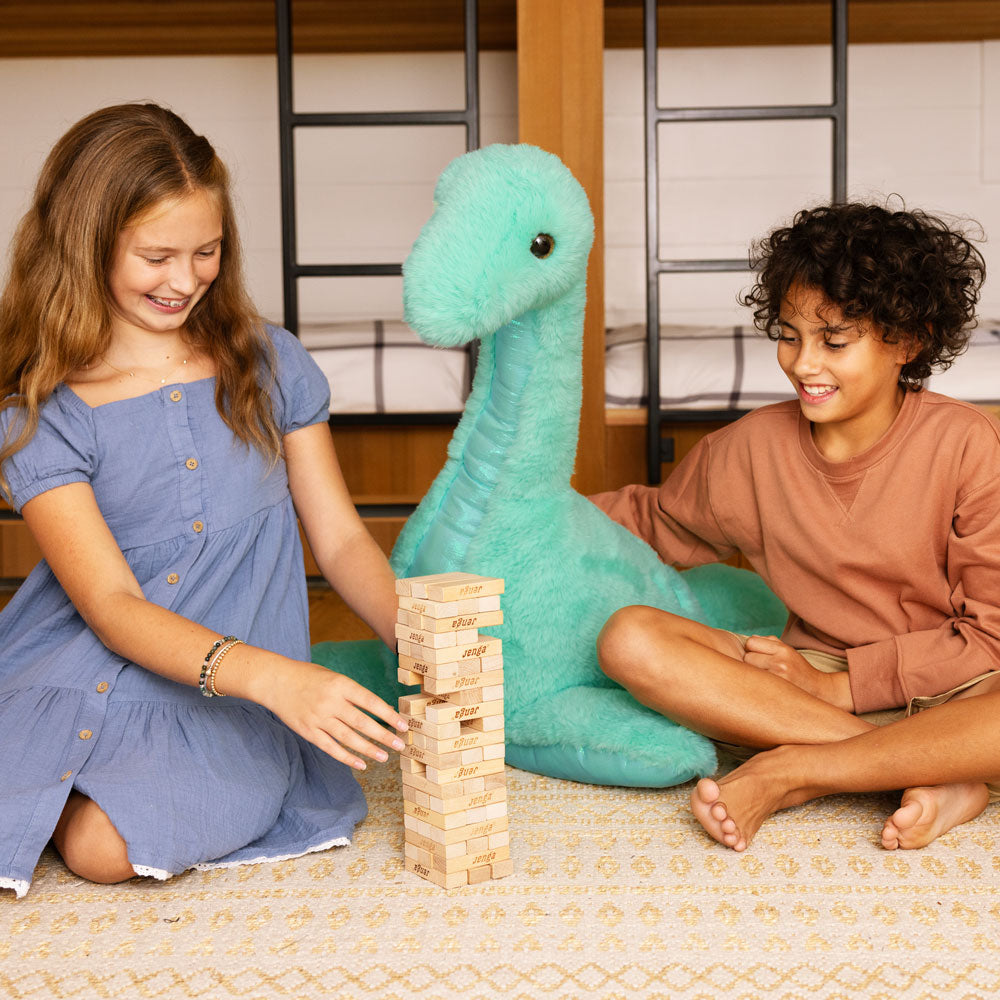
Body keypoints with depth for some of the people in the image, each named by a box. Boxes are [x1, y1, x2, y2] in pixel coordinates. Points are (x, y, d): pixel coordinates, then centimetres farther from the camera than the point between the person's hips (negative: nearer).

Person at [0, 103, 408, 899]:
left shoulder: (267, 363, 6)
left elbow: (341, 539, 7)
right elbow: (111, 606, -12)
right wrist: (273, 677, -28)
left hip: (230, 704, 1)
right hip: (82, 677, 0)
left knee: (109, 846, -26)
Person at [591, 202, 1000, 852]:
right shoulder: (755, 446, 1)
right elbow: (656, 522, 19)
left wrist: (836, 683, -15)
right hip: (814, 680, 4)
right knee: (629, 637, -23)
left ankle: (790, 774, -21)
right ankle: (934, 776, -24)